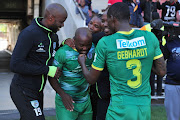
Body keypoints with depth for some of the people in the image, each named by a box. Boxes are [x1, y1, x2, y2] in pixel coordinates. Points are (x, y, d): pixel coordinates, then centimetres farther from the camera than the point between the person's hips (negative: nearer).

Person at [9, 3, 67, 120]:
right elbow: (16, 65, -25)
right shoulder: (29, 33, -19)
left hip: (37, 90, 9)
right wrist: (47, 70, -25)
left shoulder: (53, 35, 7)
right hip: (23, 90, -9)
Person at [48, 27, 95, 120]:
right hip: (66, 100, -5)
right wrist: (63, 94, -20)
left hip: (85, 101, 5)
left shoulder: (92, 49, -2)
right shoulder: (63, 52, -17)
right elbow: (52, 76, -10)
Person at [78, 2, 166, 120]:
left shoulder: (104, 43, -8)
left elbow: (91, 79, 3)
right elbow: (162, 71, 5)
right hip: (145, 109, 4)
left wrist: (82, 63, 23)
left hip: (120, 110, -3)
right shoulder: (150, 37, -2)